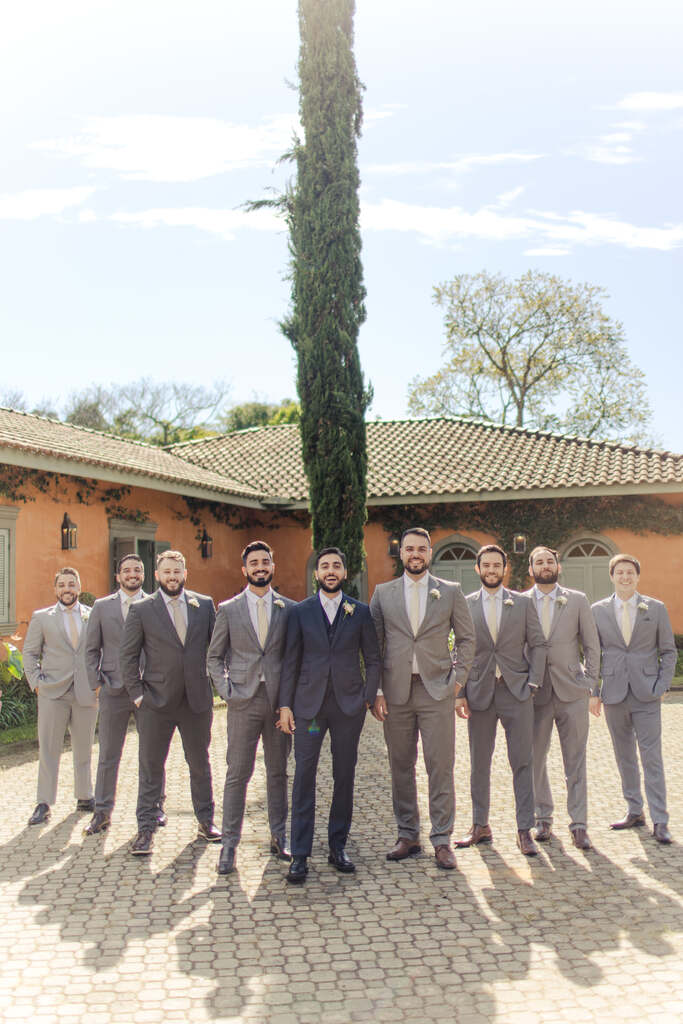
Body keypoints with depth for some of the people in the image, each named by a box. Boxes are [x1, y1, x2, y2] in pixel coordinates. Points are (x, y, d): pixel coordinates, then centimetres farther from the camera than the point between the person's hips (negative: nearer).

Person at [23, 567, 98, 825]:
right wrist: (36, 682, -3)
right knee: (48, 750, 1)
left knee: (84, 750, 10)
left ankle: (84, 798, 22)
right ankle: (44, 804, 8)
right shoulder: (41, 617, 6)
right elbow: (29, 653, 8)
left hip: (86, 692, 1)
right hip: (53, 693, -1)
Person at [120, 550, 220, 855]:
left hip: (197, 700, 2)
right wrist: (137, 694, -4)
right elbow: (128, 656, 0)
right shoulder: (141, 610, -2)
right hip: (156, 703, -2)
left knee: (200, 764, 13)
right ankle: (145, 829, 16)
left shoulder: (205, 605, 4)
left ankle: (205, 822, 27)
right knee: (151, 767, 5)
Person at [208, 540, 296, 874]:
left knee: (278, 772, 10)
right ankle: (229, 844, 9)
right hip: (244, 701, -1)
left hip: (278, 700, 1)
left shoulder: (289, 609, 5)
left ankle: (279, 837, 22)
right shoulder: (228, 610, 4)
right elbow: (215, 656, 7)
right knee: (237, 773, 1)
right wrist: (227, 691, -4)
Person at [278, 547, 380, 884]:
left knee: (345, 776, 7)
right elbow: (290, 661, 4)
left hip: (348, 705, 1)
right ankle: (300, 855, 4)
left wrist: (367, 698, 1)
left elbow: (373, 659, 9)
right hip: (309, 704, -1)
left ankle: (338, 847, 20)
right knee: (303, 776, -3)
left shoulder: (360, 611, 6)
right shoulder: (300, 612, 5)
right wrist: (285, 705, -1)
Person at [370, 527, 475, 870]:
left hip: (436, 690, -1)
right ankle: (407, 836, 18)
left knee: (441, 767, -1)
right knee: (401, 767, 7)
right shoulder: (383, 593, 8)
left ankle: (442, 840, 9)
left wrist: (458, 678, 0)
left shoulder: (450, 592, 6)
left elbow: (466, 638, 10)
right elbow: (373, 645, 7)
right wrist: (375, 691, 0)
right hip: (395, 691, 1)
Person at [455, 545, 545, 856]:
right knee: (479, 764, 8)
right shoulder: (465, 605, 5)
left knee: (522, 762, 0)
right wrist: (460, 693, -2)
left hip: (516, 691, 0)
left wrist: (533, 682, -4)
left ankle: (524, 830, 7)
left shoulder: (522, 603, 6)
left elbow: (537, 644, 7)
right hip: (479, 693, 0)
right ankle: (480, 826, 20)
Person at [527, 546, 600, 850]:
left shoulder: (577, 600, 6)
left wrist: (589, 680, 1)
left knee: (575, 762, 2)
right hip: (535, 692, 0)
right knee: (535, 759, 6)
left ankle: (578, 825, 8)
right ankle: (543, 819, 20)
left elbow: (591, 645, 9)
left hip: (571, 691, 0)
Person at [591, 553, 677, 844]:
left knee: (652, 757, -3)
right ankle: (634, 812, 23)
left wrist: (662, 686, -5)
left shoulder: (656, 609, 3)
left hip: (646, 695, -2)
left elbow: (668, 651, 6)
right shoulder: (598, 611, 5)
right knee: (624, 758, 10)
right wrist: (593, 691, 3)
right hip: (614, 694, 2)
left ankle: (659, 821, 2)